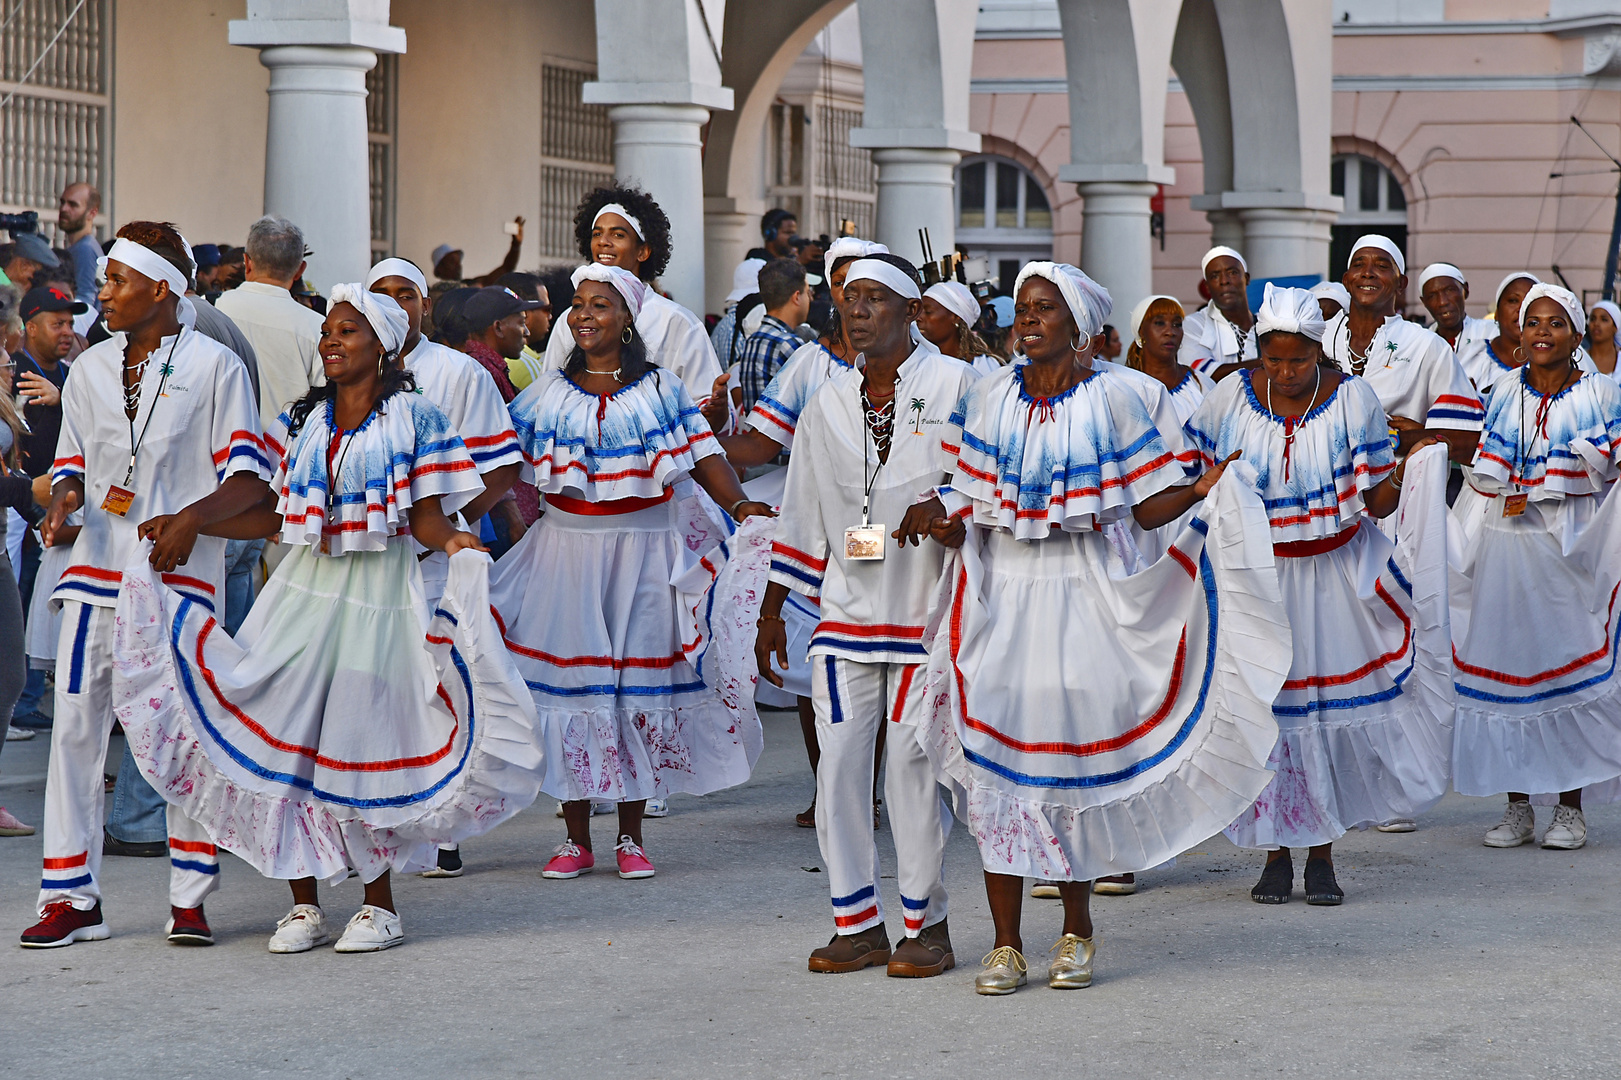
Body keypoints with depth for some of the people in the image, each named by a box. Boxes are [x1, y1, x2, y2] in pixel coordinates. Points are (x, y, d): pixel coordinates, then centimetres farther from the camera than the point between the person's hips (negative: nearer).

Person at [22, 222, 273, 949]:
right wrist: (64, 498, -5)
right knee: (75, 722, -1)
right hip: (98, 565, 4)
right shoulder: (89, 369, 12)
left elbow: (249, 477, -3)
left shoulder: (213, 366, -2)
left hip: (180, 569, -4)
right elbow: (72, 462, 18)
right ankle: (70, 896, 4)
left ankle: (189, 897, 8)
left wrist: (192, 517, -19)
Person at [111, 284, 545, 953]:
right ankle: (304, 905, 9)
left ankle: (379, 905, 12)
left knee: (364, 745, -3)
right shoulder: (301, 420, 12)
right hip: (306, 589, 4)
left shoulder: (413, 418, -1)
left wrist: (453, 543, -26)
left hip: (380, 592, -4)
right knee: (284, 735, -1)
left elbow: (426, 518, -5)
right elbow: (271, 513, 13)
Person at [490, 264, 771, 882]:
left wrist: (739, 504, -17)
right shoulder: (547, 395, 8)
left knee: (640, 680, 1)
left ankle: (630, 837, 12)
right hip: (565, 550, 1)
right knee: (569, 680, -1)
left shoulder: (661, 390, 5)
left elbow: (703, 458, -1)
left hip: (644, 551, -1)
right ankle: (577, 840, 9)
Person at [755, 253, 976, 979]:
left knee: (912, 763, -4)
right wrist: (772, 611, 16)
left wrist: (944, 507, -20)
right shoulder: (828, 402, 13)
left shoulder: (955, 384, -2)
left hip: (925, 608, -4)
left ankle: (925, 924, 8)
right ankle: (858, 924, 9)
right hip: (846, 607, 5)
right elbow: (803, 512, 17)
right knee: (838, 765, 0)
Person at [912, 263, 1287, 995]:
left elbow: (1147, 508, -2)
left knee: (1070, 753, -1)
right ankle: (1006, 944, 4)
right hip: (1000, 590, 2)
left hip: (1079, 593, -2)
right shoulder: (991, 399, 9)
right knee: (995, 757, -3)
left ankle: (1076, 933, 17)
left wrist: (1202, 488, -19)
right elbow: (973, 508, 9)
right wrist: (945, 524, -12)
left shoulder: (1115, 399, 1)